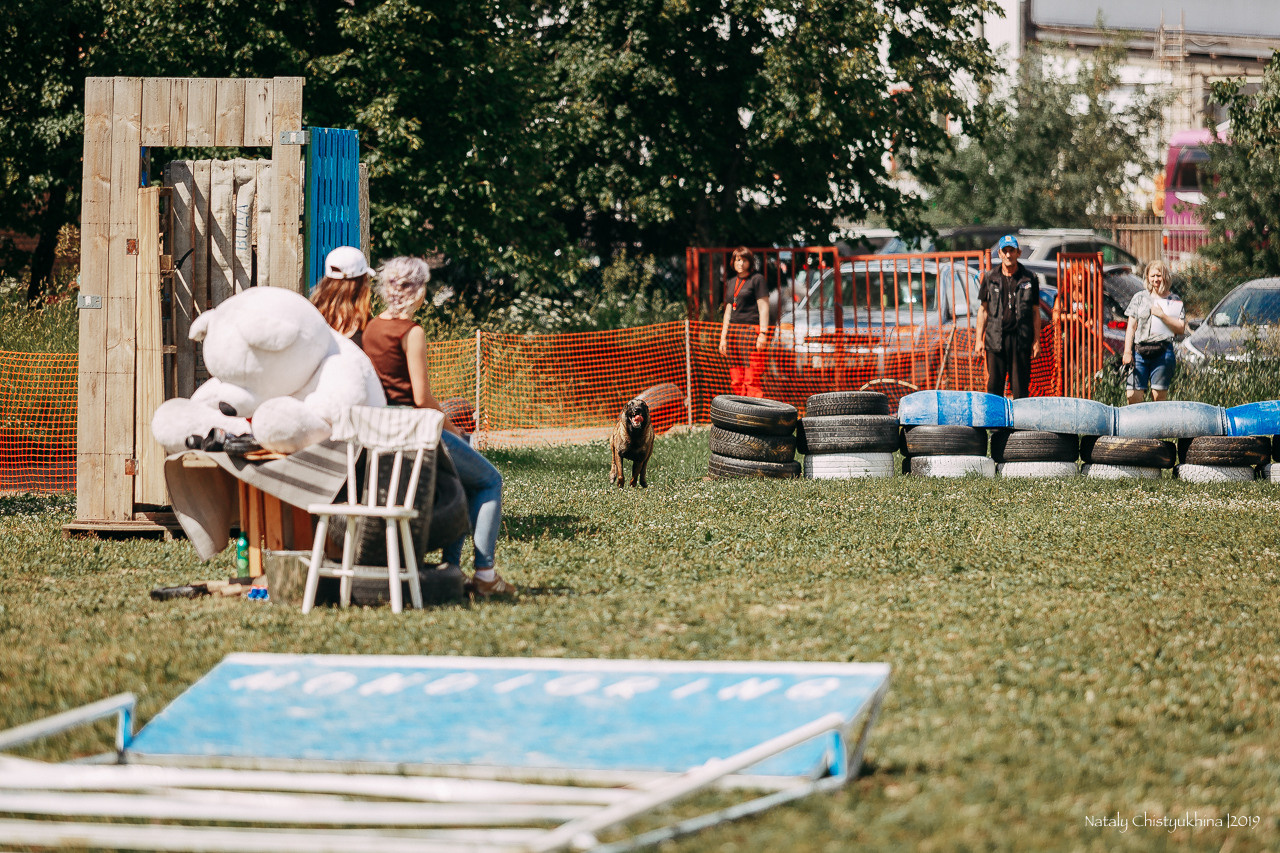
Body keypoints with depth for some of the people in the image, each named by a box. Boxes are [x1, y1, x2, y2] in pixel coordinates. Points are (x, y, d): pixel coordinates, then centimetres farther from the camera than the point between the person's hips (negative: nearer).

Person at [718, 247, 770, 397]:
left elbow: (763, 307, -7)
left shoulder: (757, 279, -1)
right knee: (736, 382, 4)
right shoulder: (732, 283, 19)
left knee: (752, 381, -13)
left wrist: (763, 333, -15)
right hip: (733, 331, 7)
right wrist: (723, 337, 19)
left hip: (751, 330, -7)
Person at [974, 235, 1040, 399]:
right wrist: (979, 339, 4)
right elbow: (983, 309, 10)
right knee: (994, 385, 1)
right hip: (996, 339, 1)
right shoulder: (990, 279, 7)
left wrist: (1036, 341, 2)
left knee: (1020, 388, 0)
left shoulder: (1029, 280, 5)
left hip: (1021, 339, -1)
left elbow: (1035, 311, 8)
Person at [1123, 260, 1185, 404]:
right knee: (1132, 396, -9)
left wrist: (1162, 315, -8)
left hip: (1163, 352, -1)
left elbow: (1181, 328, 2)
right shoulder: (1140, 298, 11)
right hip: (1139, 352, 1)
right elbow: (1131, 327, 7)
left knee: (1159, 397, -2)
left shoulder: (1175, 301, 10)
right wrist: (1127, 351, -3)